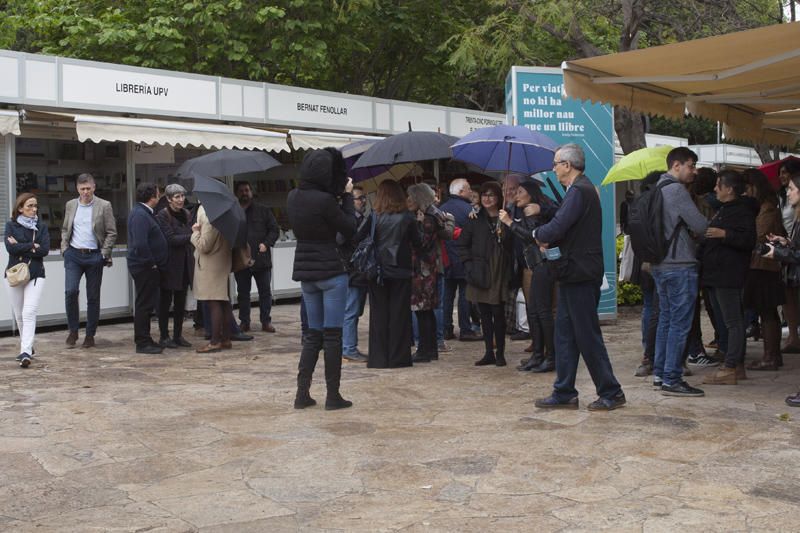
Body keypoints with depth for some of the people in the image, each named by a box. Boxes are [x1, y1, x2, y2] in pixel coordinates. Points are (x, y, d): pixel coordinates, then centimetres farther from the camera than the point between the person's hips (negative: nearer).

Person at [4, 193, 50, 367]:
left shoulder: (41, 227, 6)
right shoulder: (11, 225, 4)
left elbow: (45, 250, -7)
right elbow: (10, 248, -11)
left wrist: (21, 247, -9)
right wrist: (32, 245, -11)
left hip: (35, 275, -1)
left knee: (29, 313, -14)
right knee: (19, 315, 10)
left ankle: (25, 353, -21)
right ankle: (27, 347, 28)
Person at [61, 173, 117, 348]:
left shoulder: (104, 206, -2)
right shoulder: (70, 205, 8)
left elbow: (111, 233, -2)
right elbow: (65, 230, 17)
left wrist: (104, 254, -8)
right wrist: (64, 248, 5)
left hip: (94, 256, -2)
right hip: (73, 255, 2)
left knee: (93, 297, 4)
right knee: (70, 291, -12)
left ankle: (90, 334, 15)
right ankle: (73, 331, 5)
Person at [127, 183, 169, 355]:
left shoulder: (143, 213, 15)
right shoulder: (140, 215, -18)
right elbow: (140, 244, -27)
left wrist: (153, 263, 15)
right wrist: (151, 262, -19)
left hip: (146, 267, 10)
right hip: (144, 268, -10)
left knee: (145, 304, 16)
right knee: (144, 304, -4)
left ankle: (144, 340, 25)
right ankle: (142, 343, 2)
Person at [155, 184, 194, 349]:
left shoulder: (186, 214, 11)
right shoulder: (162, 216, -10)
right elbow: (171, 239, -17)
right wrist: (190, 236, -25)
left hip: (184, 263, 6)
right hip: (169, 263, -6)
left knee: (181, 301, 10)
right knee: (165, 301, 2)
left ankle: (178, 335, 19)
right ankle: (164, 337, 9)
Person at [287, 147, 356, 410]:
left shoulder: (293, 198, 3)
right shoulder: (325, 200, -18)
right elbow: (349, 229, -8)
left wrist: (339, 197, 9)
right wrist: (347, 196, 1)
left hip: (305, 271, 7)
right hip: (330, 271, -7)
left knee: (313, 332, 15)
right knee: (332, 334, 2)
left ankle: (302, 393, 12)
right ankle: (333, 395, 7)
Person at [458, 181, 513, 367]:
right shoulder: (475, 219, 6)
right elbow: (462, 244, 8)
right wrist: (469, 264, -2)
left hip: (500, 273, -2)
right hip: (480, 273, 2)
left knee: (498, 313, -2)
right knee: (485, 314, 7)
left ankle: (500, 353, 8)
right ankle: (489, 353, 14)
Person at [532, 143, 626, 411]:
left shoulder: (579, 191, -17)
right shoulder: (581, 188, 16)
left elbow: (556, 229, -25)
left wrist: (538, 233, -5)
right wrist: (548, 239, -2)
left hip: (580, 274, -10)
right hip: (575, 274, 10)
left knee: (588, 336, -2)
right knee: (565, 335, 12)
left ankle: (611, 393, 8)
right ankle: (564, 394, 18)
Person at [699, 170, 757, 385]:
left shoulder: (741, 211, -11)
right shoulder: (723, 210, 21)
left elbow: (748, 240, -23)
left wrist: (723, 234, -29)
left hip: (728, 276, -11)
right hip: (716, 275, 11)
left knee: (733, 322, -9)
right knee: (733, 321, 13)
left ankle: (730, 369, -10)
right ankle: (737, 366, 18)